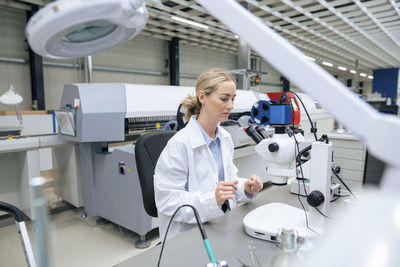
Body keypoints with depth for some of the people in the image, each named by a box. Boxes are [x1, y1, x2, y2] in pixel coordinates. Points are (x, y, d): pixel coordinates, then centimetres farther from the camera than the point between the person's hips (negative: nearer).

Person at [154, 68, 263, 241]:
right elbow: (167, 200, -19)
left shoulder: (225, 138, 5)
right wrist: (212, 199, -30)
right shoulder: (180, 144, -19)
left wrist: (245, 187, -4)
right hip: (189, 235, -6)